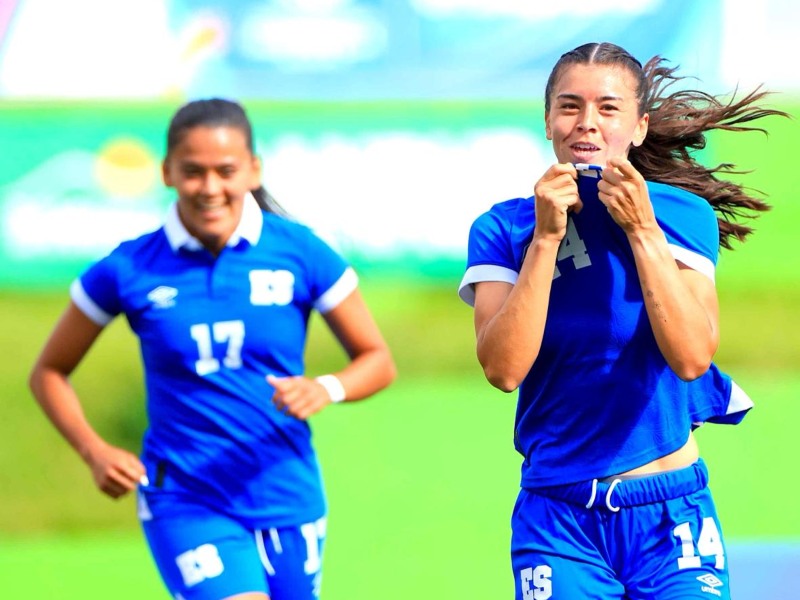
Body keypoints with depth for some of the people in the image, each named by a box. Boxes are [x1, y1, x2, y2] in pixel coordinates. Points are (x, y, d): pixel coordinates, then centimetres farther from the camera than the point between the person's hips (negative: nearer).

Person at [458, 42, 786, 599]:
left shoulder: (685, 215, -2)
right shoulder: (502, 229, -1)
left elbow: (692, 357, -16)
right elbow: (504, 368, -14)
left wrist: (642, 230, -19)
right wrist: (546, 238, -17)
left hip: (671, 514, 0)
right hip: (560, 517, 0)